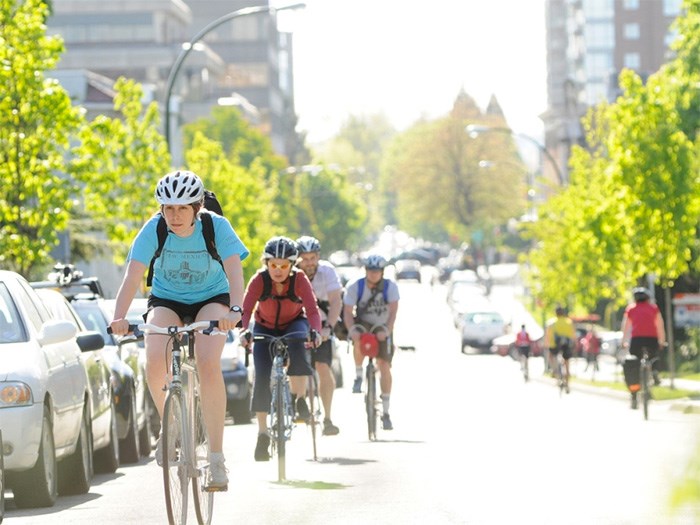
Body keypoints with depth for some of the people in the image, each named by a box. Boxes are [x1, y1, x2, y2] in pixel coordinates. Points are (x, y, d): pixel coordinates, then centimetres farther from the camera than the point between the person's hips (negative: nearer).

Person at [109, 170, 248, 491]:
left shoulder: (216, 227, -22)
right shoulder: (154, 230, -20)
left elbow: (234, 271, -34)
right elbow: (133, 276, -29)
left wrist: (234, 310, -52)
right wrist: (119, 318, -46)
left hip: (211, 299, -1)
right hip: (166, 300, 2)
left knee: (208, 364, -27)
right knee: (154, 363, -26)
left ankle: (217, 458, -21)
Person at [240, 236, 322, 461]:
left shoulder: (299, 279, -25)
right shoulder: (259, 280, -25)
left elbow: (312, 309, -35)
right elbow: (246, 309, -35)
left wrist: (315, 331, -55)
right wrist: (244, 331, -55)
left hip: (293, 324, -1)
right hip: (265, 328, 1)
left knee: (297, 347, -36)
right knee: (262, 377, -15)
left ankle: (299, 399, -23)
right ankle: (262, 433, -8)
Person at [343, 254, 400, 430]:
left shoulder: (390, 287, -18)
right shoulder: (355, 287, -18)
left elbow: (393, 310, -27)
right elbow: (347, 311, -22)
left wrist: (386, 330, -43)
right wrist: (351, 330, -42)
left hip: (382, 328, 0)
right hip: (362, 324, 0)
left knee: (384, 366, -10)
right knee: (358, 340, -37)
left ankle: (385, 412, -4)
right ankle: (358, 376, -11)